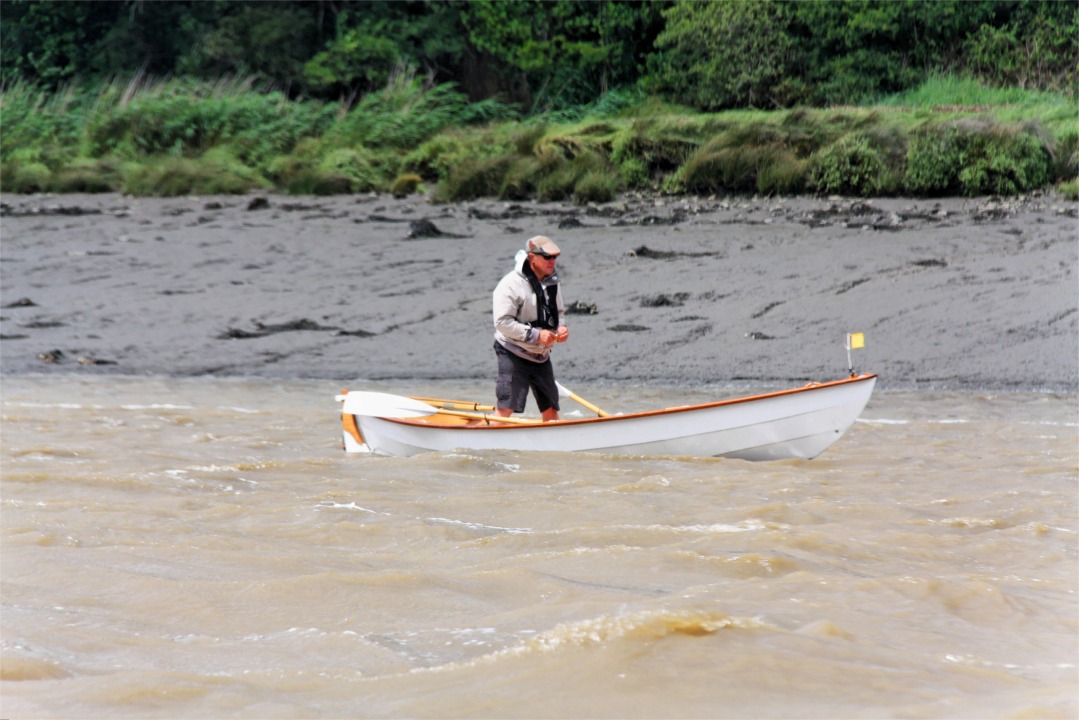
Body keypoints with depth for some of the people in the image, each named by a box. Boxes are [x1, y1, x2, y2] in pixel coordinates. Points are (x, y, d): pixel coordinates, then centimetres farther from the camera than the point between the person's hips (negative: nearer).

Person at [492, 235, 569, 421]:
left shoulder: (552, 283, 6)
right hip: (514, 355, -7)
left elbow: (559, 312, 21)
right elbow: (502, 322, -23)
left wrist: (561, 327, -3)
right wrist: (535, 335, -25)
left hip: (541, 356, 7)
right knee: (505, 408, -14)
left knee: (551, 409, 11)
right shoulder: (511, 284, -18)